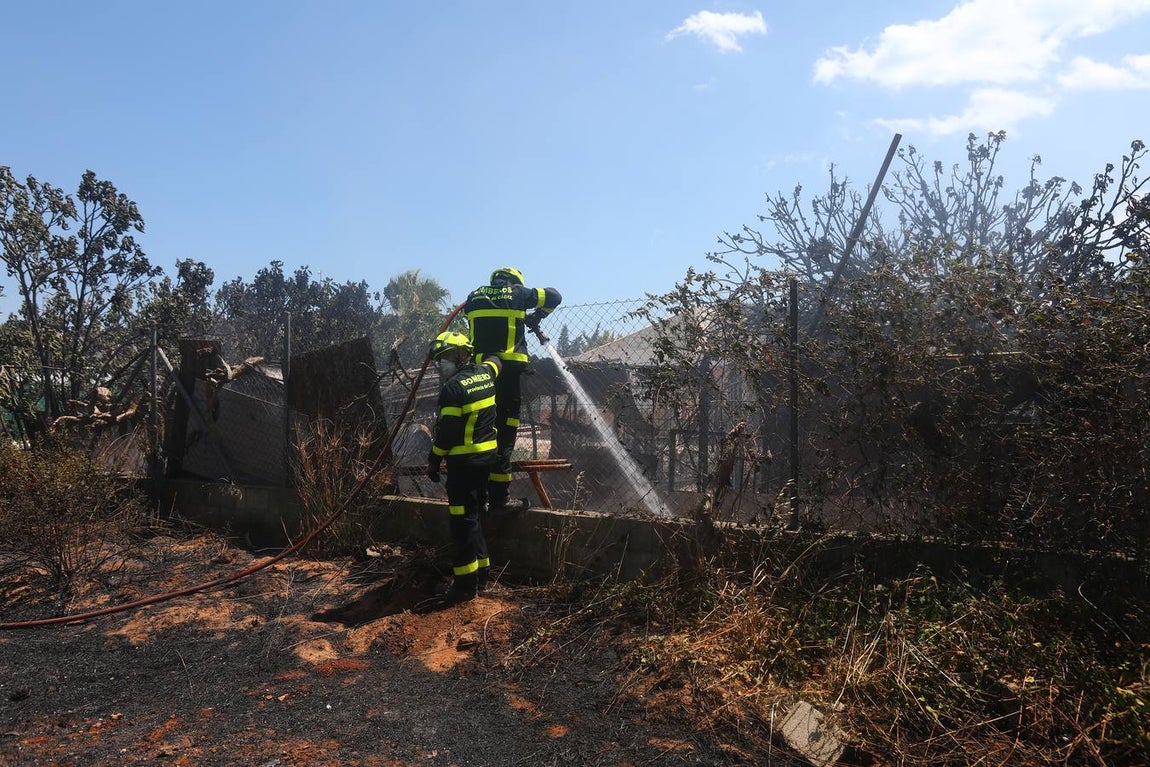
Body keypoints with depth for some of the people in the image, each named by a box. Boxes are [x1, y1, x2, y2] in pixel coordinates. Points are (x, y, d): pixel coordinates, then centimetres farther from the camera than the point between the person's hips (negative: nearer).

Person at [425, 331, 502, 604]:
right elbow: (496, 359, 30)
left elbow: (446, 432, -15)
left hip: (464, 460, -8)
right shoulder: (486, 372, 4)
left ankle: (465, 583, 3)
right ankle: (481, 571, 25)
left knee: (463, 520, -3)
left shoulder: (453, 387, -17)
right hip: (488, 455, 8)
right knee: (474, 515, 18)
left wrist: (433, 462, -4)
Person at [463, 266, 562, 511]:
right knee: (504, 434, -2)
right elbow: (554, 296, 12)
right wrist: (536, 316, 26)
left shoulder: (474, 296, 15)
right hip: (509, 369, -4)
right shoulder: (517, 294, 6)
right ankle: (499, 498, -1)